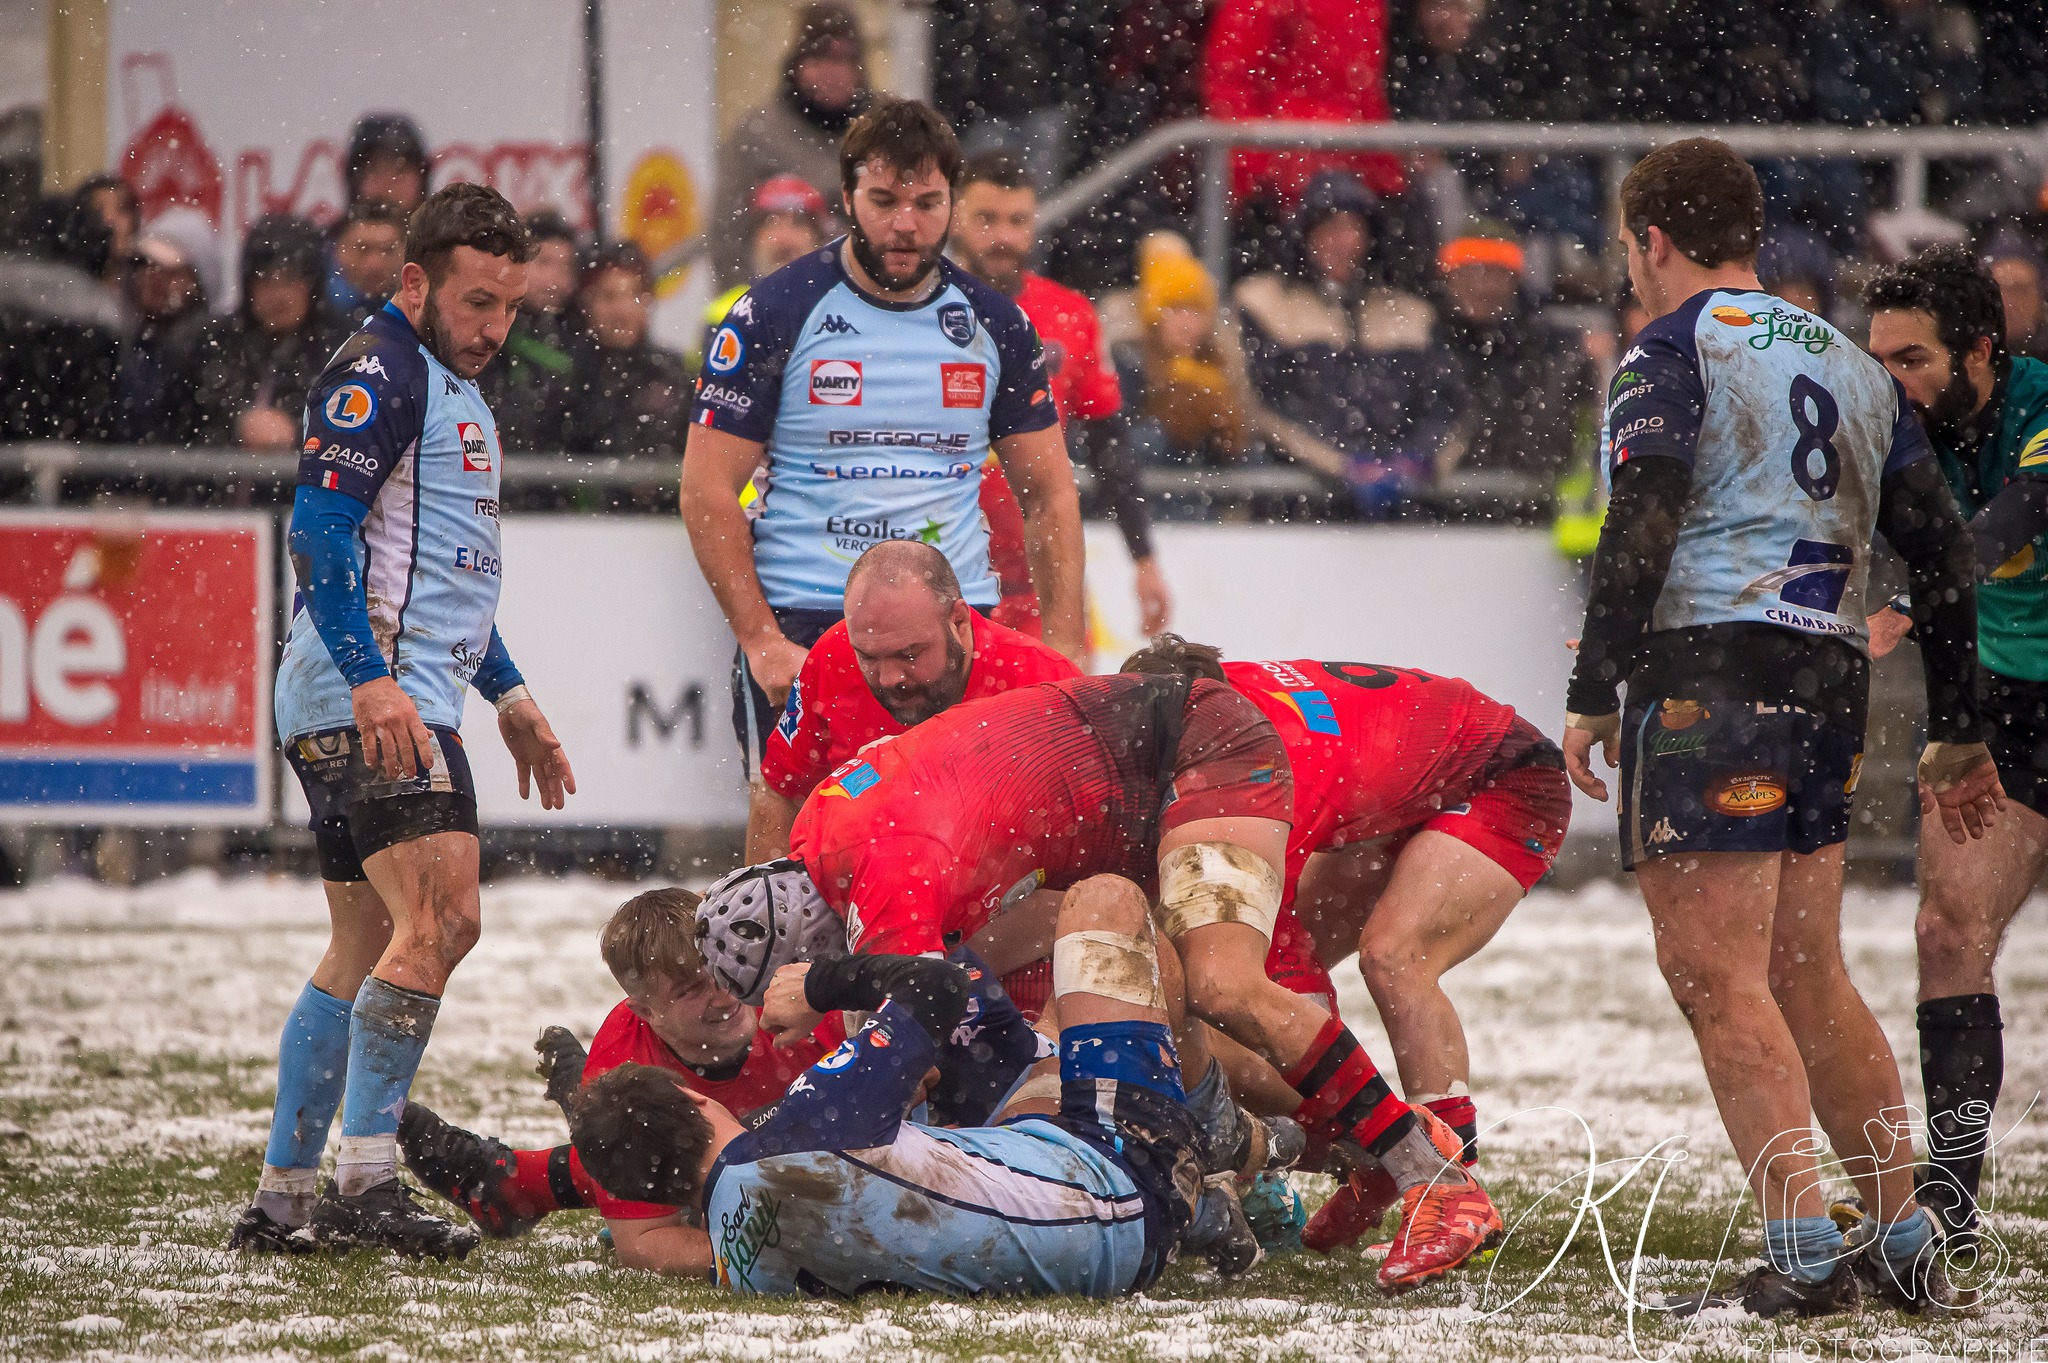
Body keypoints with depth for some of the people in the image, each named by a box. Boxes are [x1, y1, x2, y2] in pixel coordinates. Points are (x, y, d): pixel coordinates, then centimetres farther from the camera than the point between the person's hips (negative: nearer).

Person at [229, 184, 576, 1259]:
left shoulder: (453, 386, 23)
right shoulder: (377, 373, -10)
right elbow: (320, 532, -19)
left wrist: (510, 697, 30)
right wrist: (371, 677, -27)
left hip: (399, 702, 11)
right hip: (369, 697, -11)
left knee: (366, 949, 12)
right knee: (440, 918, -18)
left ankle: (283, 1197, 14)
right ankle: (365, 1180, -20)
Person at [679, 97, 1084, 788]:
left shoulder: (995, 324, 8)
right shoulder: (774, 315, -3)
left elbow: (1048, 493, 14)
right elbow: (708, 492, -3)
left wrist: (1065, 645, 3)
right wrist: (761, 642, -11)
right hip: (803, 628, -3)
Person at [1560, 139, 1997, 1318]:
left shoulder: (1673, 353, -1)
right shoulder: (1852, 365, 20)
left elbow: (1641, 527, -13)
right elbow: (1943, 554, 19)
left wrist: (1593, 696, -13)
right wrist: (1958, 733, 24)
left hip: (1711, 670, -8)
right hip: (1830, 678, 8)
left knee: (1718, 978, -8)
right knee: (1809, 979, 16)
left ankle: (1804, 1257, -15)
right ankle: (1908, 1242, 17)